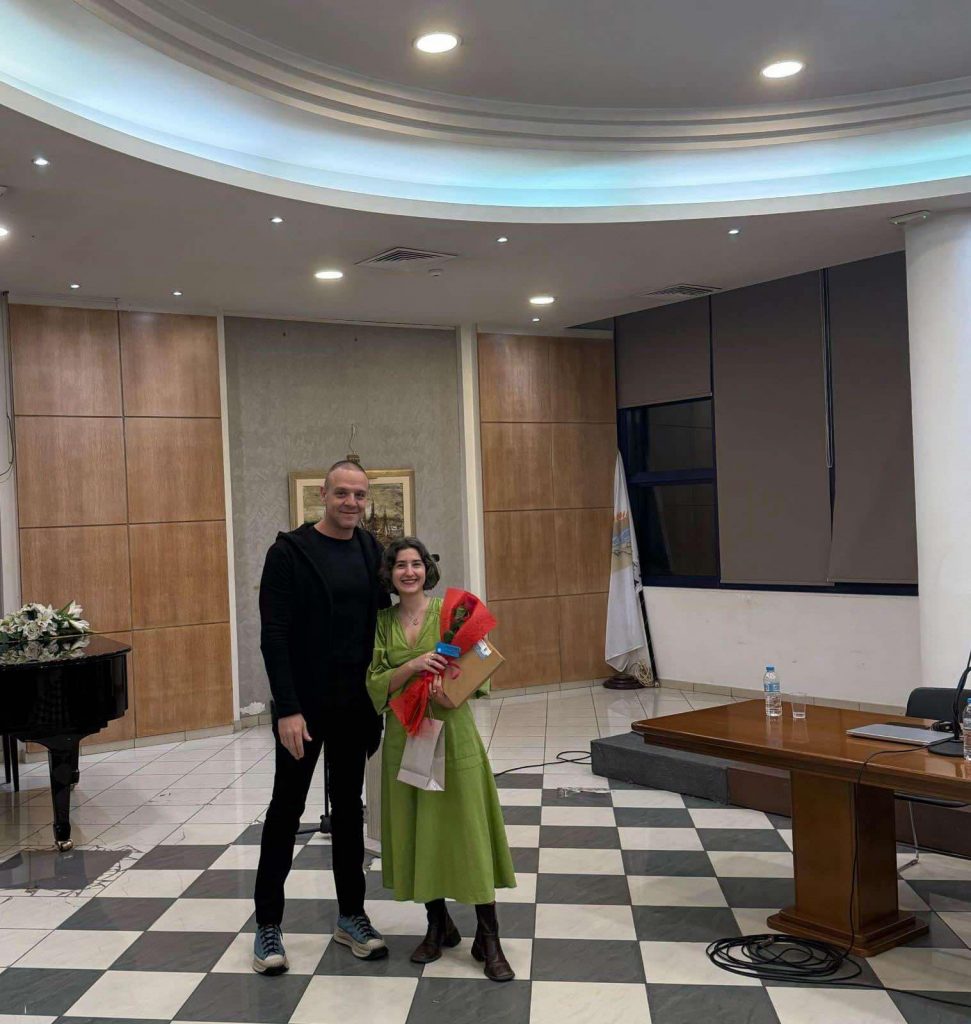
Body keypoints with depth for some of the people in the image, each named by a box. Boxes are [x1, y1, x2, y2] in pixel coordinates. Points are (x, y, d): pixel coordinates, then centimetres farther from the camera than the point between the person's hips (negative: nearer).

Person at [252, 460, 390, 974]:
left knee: (349, 807, 13)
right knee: (286, 809, 5)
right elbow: (274, 636, -15)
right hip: (304, 705, -5)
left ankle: (351, 914, 26)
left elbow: (383, 619, 9)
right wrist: (287, 709, -21)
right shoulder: (289, 551, -11)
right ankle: (268, 925, 16)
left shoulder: (372, 551, 5)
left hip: (355, 705, 5)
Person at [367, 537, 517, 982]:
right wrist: (413, 665, -19)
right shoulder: (382, 621, 4)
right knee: (415, 829, 9)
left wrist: (454, 692, -24)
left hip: (452, 733, -3)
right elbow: (375, 685, -2)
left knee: (468, 829, -2)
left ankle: (488, 938, 7)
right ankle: (438, 925, 26)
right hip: (404, 736, 3)